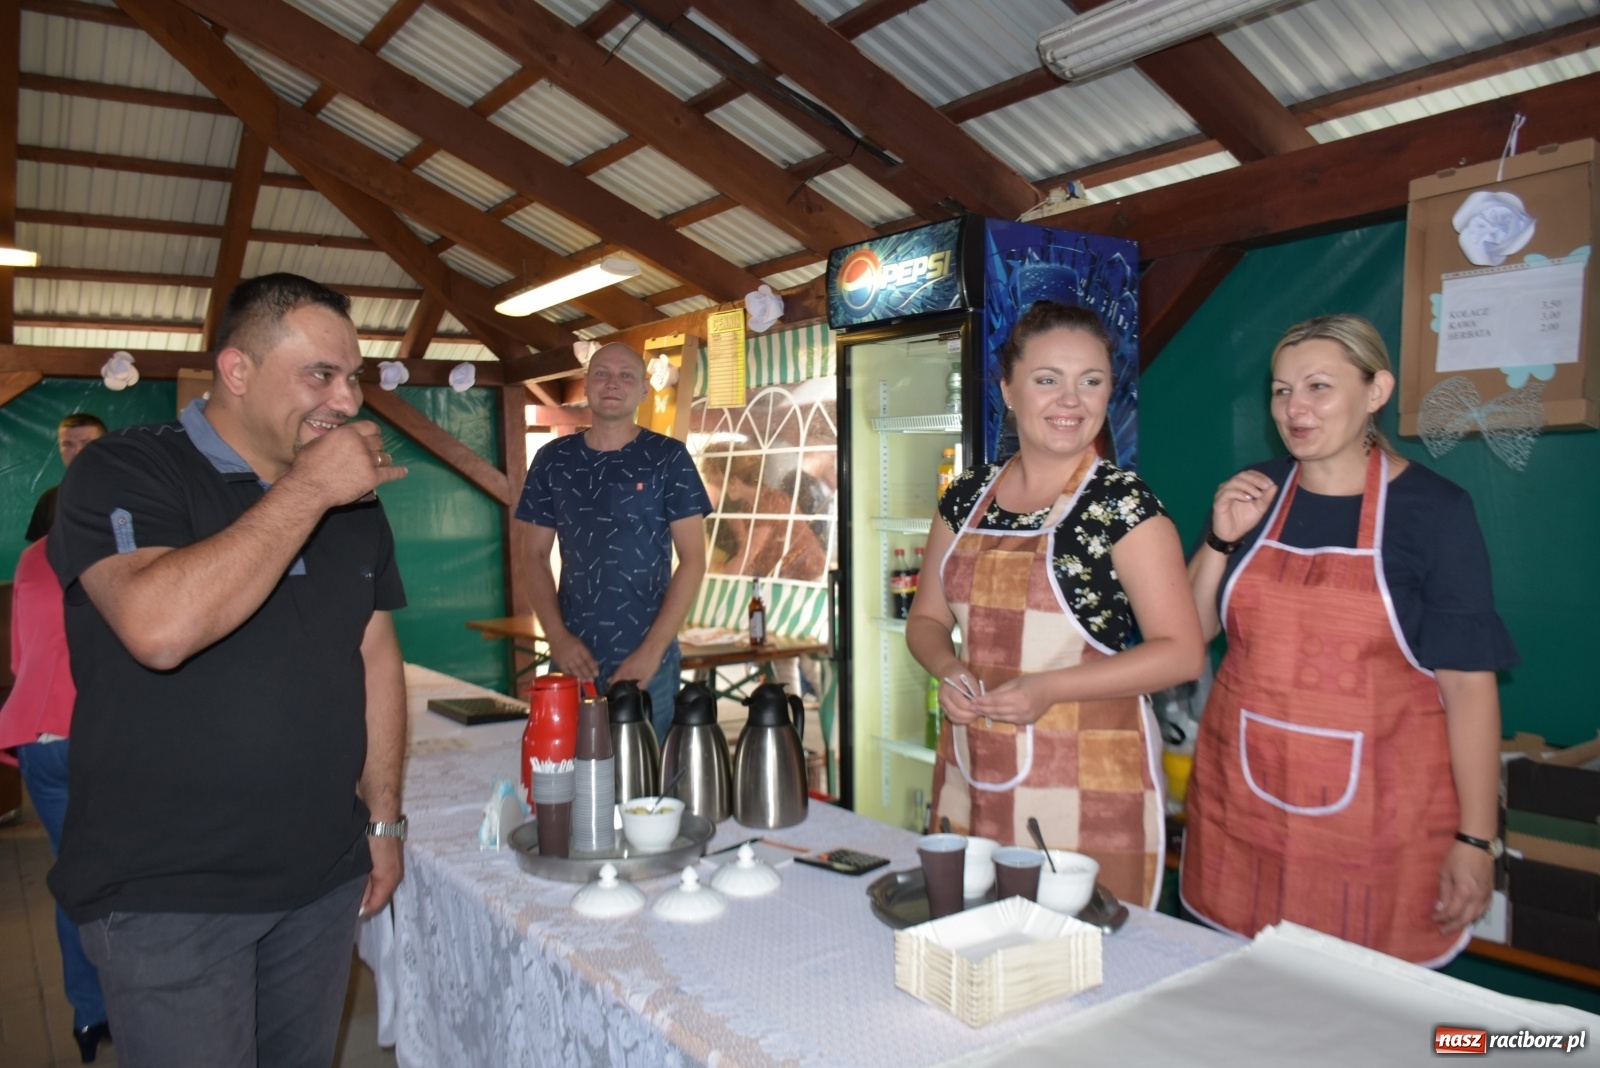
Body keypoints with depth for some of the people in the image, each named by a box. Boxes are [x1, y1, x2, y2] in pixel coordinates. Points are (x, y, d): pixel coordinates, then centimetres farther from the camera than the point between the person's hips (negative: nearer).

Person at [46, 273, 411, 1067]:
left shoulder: (354, 499, 8)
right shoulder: (122, 473, -11)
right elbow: (160, 628, -30)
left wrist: (383, 818, 9)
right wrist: (307, 490, -23)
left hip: (324, 876, 6)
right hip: (167, 891, -5)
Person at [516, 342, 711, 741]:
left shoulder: (668, 458, -2)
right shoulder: (553, 460, 7)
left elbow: (693, 559, -5)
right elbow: (538, 557, 9)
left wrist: (651, 650, -11)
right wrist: (557, 636, -5)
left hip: (649, 661, -2)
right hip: (575, 659, 2)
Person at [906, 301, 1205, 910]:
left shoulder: (1123, 503, -8)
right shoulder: (967, 498, 6)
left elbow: (1182, 651, -10)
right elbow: (927, 618, 15)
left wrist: (1050, 687, -19)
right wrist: (947, 669, -6)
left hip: (1088, 785, -4)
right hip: (970, 776, 5)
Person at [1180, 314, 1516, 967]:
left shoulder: (1432, 509, -6)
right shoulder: (1253, 494, 4)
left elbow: (1468, 681, -6)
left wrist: (1477, 839, -8)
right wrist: (1221, 541, -7)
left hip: (1376, 820, -3)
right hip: (1242, 800, 3)